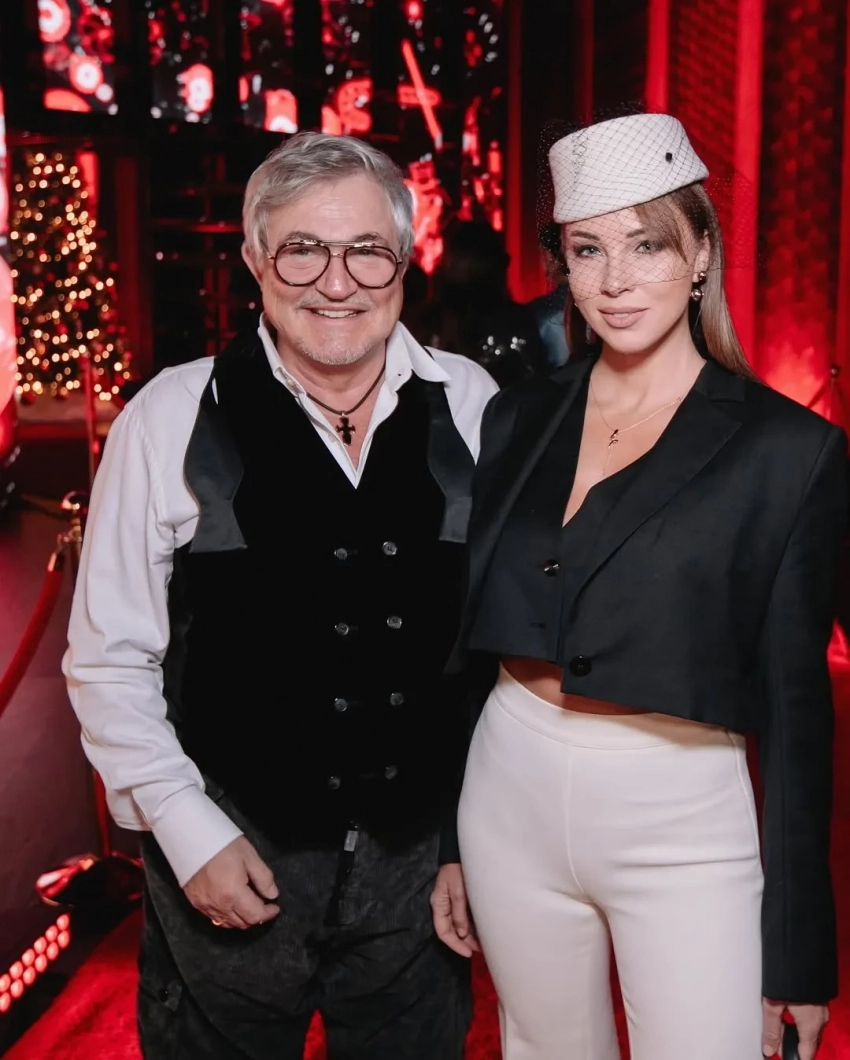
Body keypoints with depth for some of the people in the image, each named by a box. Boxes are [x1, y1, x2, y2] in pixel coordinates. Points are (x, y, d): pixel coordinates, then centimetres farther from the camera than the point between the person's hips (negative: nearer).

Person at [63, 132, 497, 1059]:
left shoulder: (469, 405, -4)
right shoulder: (173, 418, -11)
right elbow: (109, 663, -7)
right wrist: (191, 835, -8)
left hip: (422, 852, 3)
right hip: (234, 861, -2)